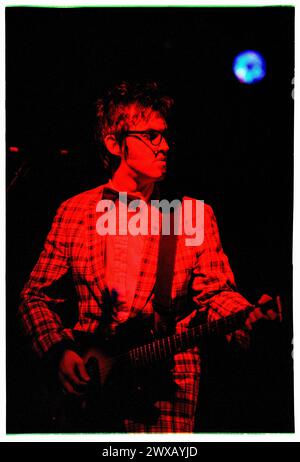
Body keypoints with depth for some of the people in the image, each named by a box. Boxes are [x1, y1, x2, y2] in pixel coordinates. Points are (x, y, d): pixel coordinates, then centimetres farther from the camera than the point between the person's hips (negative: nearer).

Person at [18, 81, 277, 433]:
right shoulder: (73, 212, 7)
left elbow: (215, 291, 1)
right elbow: (36, 296, 10)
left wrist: (246, 316, -21)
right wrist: (59, 350, -5)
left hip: (168, 380, 0)